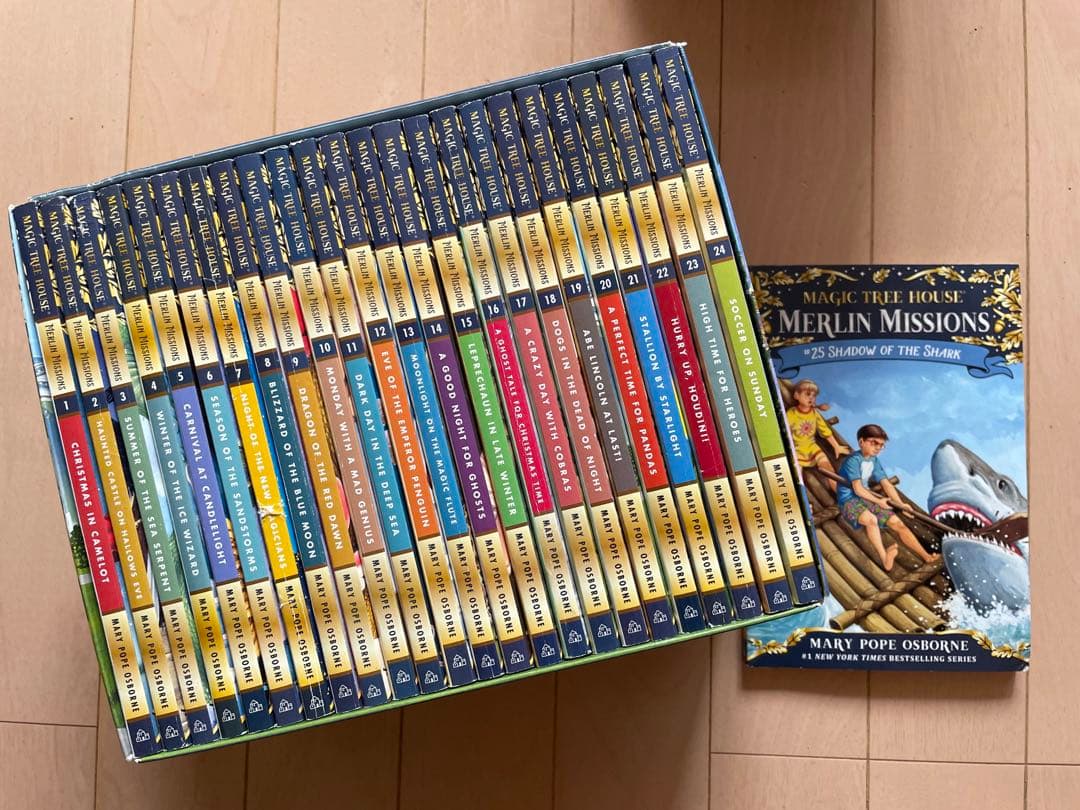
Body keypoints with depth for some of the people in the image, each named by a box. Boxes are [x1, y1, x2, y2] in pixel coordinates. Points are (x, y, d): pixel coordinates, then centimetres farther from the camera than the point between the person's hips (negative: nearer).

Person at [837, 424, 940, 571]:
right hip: (849, 501, -8)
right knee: (871, 519, -37)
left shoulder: (874, 461, 10)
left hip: (867, 498, 8)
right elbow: (858, 490, -20)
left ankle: (926, 556, -5)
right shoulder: (853, 461, -17)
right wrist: (878, 501, -16)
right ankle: (885, 559, -46)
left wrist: (900, 504, -10)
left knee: (897, 523, -3)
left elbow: (886, 484, 3)